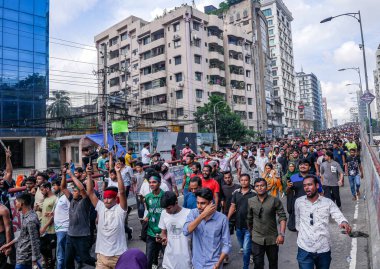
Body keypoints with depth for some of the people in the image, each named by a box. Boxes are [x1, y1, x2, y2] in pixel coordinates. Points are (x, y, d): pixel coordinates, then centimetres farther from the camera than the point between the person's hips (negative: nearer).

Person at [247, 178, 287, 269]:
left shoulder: (275, 200, -9)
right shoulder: (250, 201, -2)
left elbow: (282, 217, -11)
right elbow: (249, 219, 6)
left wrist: (282, 234, -19)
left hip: (272, 238, 0)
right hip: (257, 239, 1)